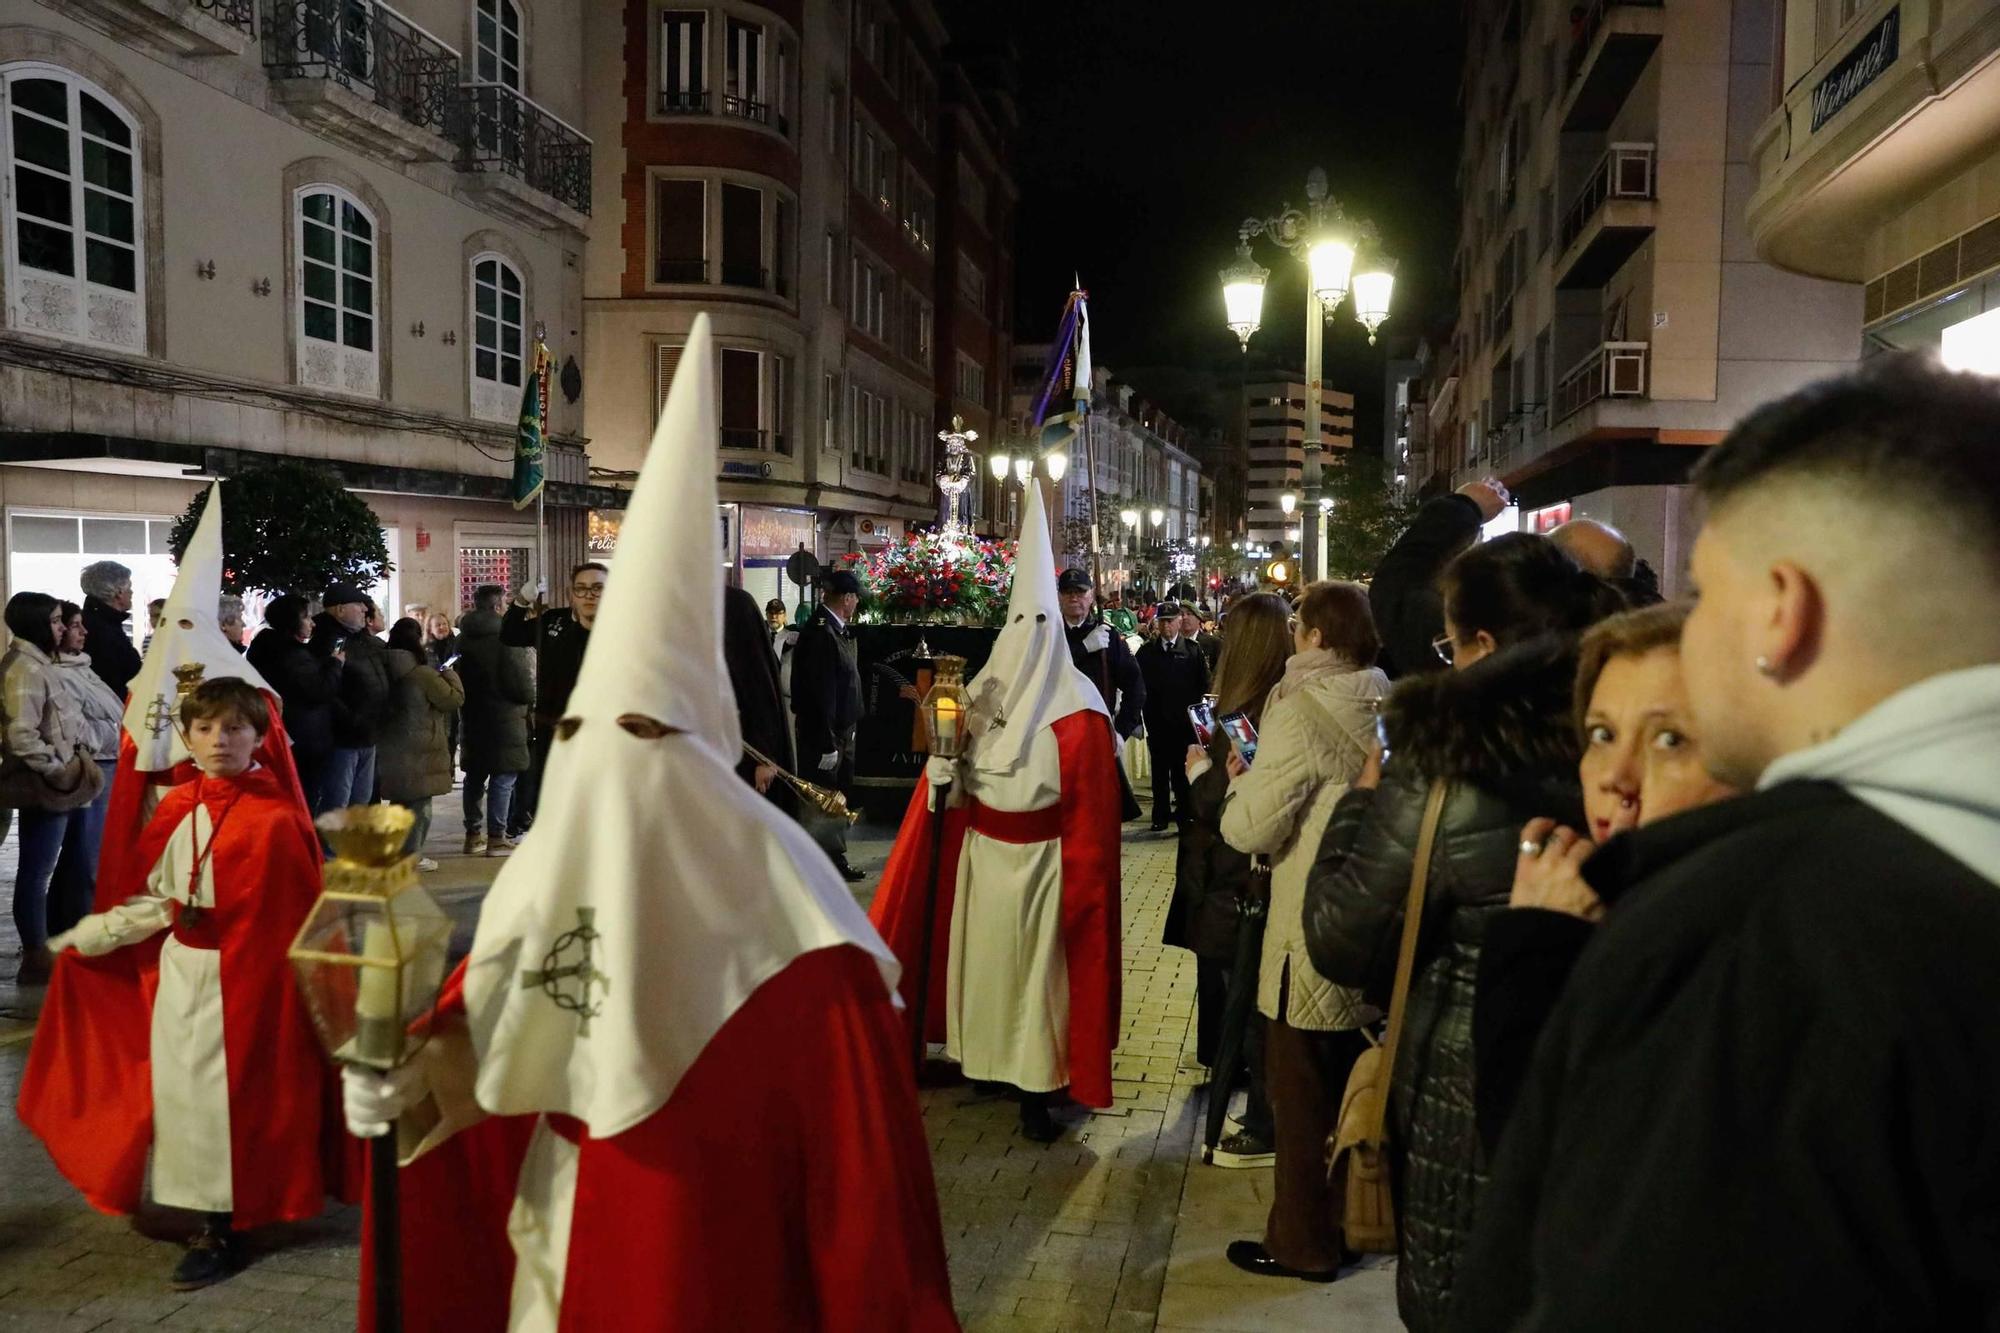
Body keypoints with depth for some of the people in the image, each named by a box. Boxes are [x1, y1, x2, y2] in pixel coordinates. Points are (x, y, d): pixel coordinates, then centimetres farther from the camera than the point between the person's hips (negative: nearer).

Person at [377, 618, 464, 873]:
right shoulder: (424, 675, -18)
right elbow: (455, 699, -12)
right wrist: (449, 674, 6)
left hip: (389, 748, 7)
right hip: (419, 752, -7)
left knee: (400, 801, 18)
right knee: (419, 803, 3)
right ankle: (412, 855, 6)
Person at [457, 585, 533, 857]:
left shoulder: (463, 639, 7)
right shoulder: (505, 637, -15)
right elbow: (521, 683, -16)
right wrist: (530, 698, 3)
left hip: (472, 718, 7)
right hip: (504, 719, -7)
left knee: (475, 776, 14)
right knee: (503, 777, -2)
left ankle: (473, 834, 21)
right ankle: (496, 837, -2)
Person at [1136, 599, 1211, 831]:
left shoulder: (1192, 650, 2)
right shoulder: (1146, 651, 7)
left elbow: (1203, 685, 1)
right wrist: (1146, 711, -5)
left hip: (1184, 721, -2)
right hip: (1156, 720, 2)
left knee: (1182, 769, 3)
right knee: (1160, 770, 7)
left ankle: (1184, 813, 11)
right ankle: (1161, 815, 14)